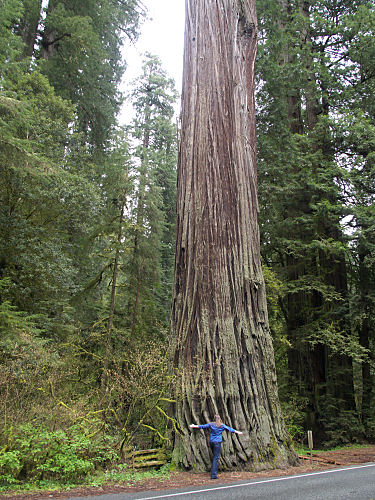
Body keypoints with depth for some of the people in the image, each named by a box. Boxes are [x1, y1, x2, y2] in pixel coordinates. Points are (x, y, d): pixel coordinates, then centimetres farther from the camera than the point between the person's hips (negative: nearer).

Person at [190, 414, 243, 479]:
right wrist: (238, 432, 17)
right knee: (216, 458, -4)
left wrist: (194, 426, 28)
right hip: (217, 442, -4)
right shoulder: (222, 426, -2)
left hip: (211, 442, 4)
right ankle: (213, 474, -9)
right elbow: (230, 429, 5)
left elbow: (202, 426, 14)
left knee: (214, 456, 22)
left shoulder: (211, 424, 6)